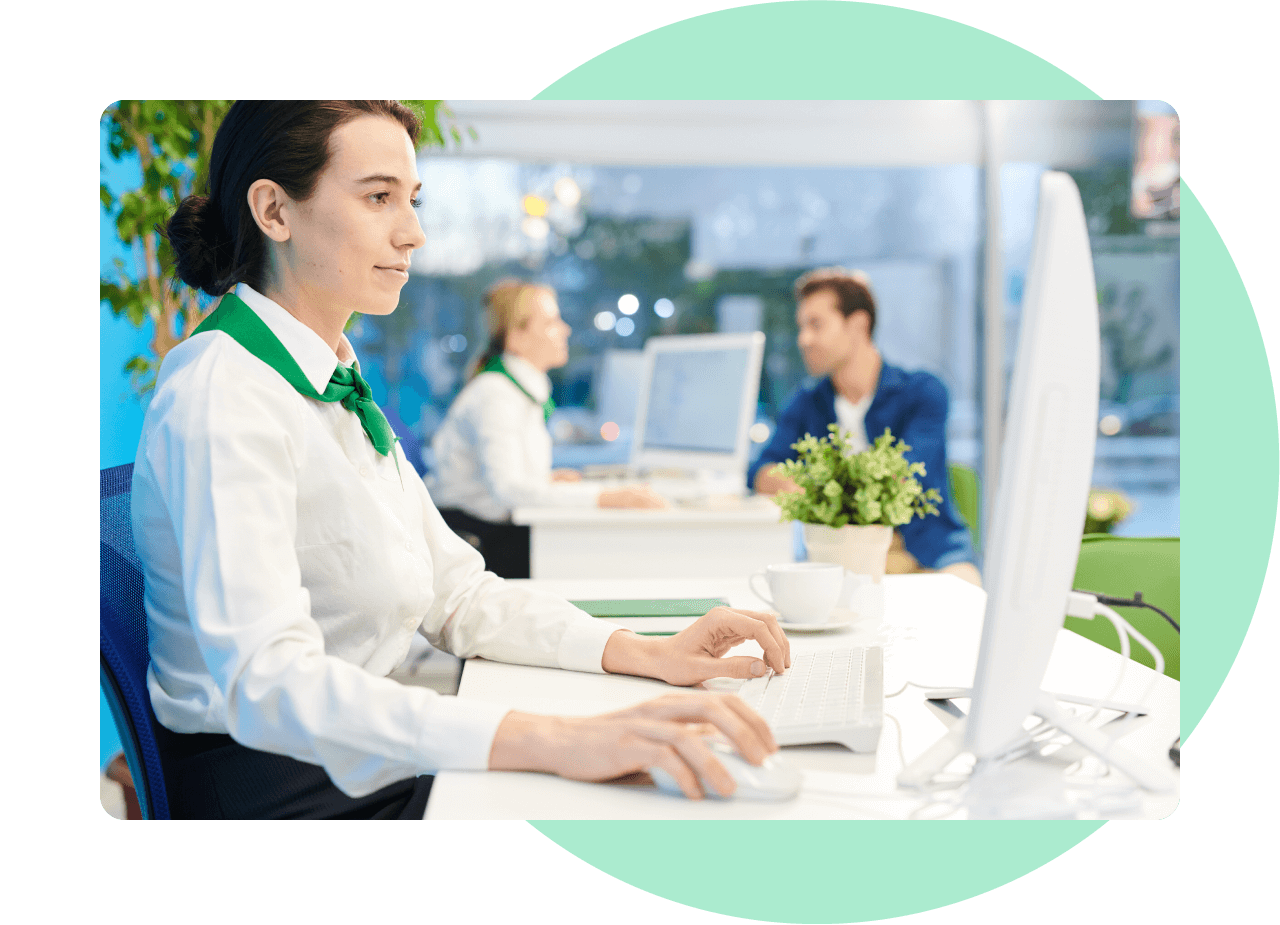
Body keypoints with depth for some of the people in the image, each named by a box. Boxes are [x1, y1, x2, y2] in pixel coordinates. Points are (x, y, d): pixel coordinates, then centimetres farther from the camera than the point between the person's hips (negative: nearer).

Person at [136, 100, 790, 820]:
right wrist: (560, 742, -40)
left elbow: (454, 592, 9)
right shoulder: (219, 390, -18)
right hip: (276, 791, -8)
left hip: (368, 763, 8)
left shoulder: (339, 384, 11)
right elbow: (266, 682, -31)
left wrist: (649, 653, -5)